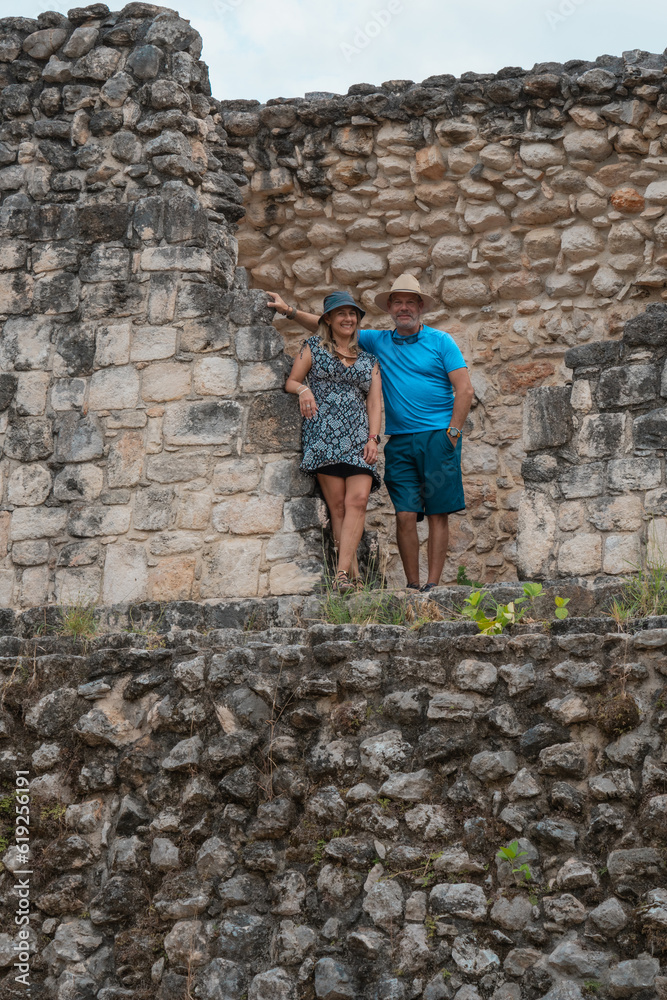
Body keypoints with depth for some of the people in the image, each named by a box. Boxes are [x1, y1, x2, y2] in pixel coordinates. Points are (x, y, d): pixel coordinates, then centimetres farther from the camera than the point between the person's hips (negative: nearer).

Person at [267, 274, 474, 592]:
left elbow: (465, 388, 0)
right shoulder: (378, 341, 14)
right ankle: (412, 587, 1)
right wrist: (290, 311, 10)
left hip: (438, 437, -3)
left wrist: (453, 432, -7)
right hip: (399, 441, 3)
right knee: (405, 515, -4)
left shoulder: (440, 341, 5)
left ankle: (433, 585, -2)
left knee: (438, 514, -4)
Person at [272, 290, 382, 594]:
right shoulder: (314, 348, 16)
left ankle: (342, 573, -23)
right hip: (323, 434, -2)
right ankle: (353, 574, -10)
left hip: (359, 437, 2)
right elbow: (291, 381, 12)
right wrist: (303, 389, -11)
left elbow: (374, 401, 15)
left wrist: (373, 437, 0)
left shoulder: (369, 360, 22)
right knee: (337, 505, -11)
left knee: (358, 501, -17)